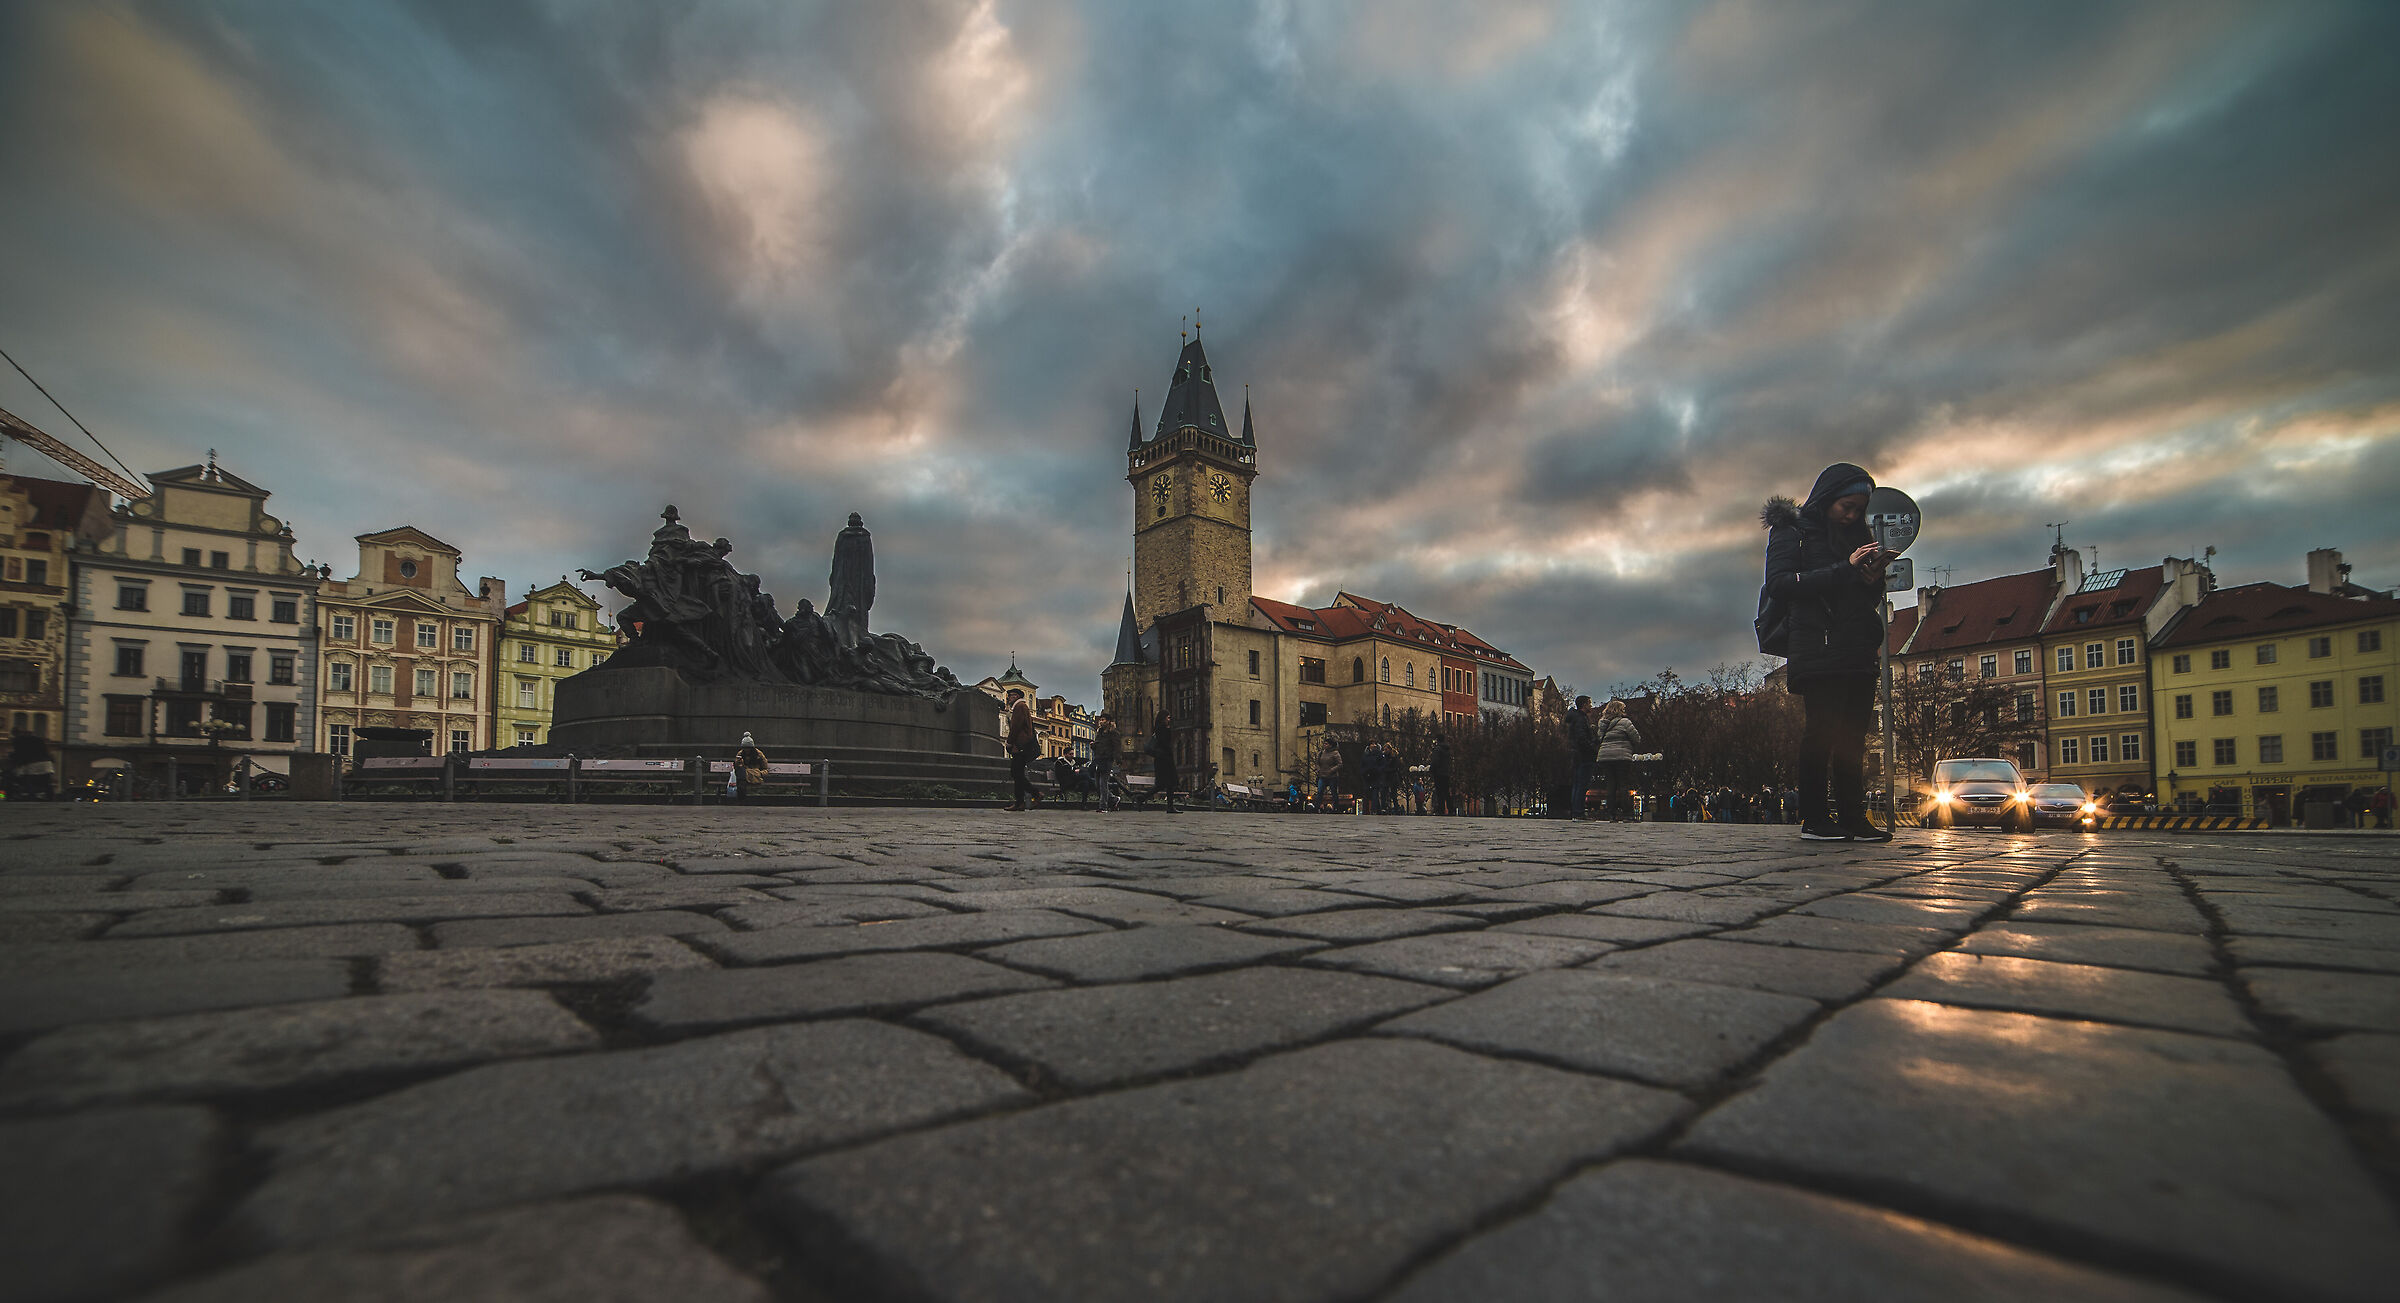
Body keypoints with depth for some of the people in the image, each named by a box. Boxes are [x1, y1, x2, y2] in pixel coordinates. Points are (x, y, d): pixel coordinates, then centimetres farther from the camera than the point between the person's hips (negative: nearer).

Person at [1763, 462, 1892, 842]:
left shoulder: (1855, 535, 25)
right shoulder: (1791, 532, 6)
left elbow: (1869, 601, 26)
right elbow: (1780, 584, -10)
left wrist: (1873, 580, 2)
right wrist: (1845, 569, -14)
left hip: (1859, 652, 6)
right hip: (1818, 650, -6)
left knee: (1853, 734, 1)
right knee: (1823, 728, -11)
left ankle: (1852, 818, 3)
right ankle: (1813, 819, -7)